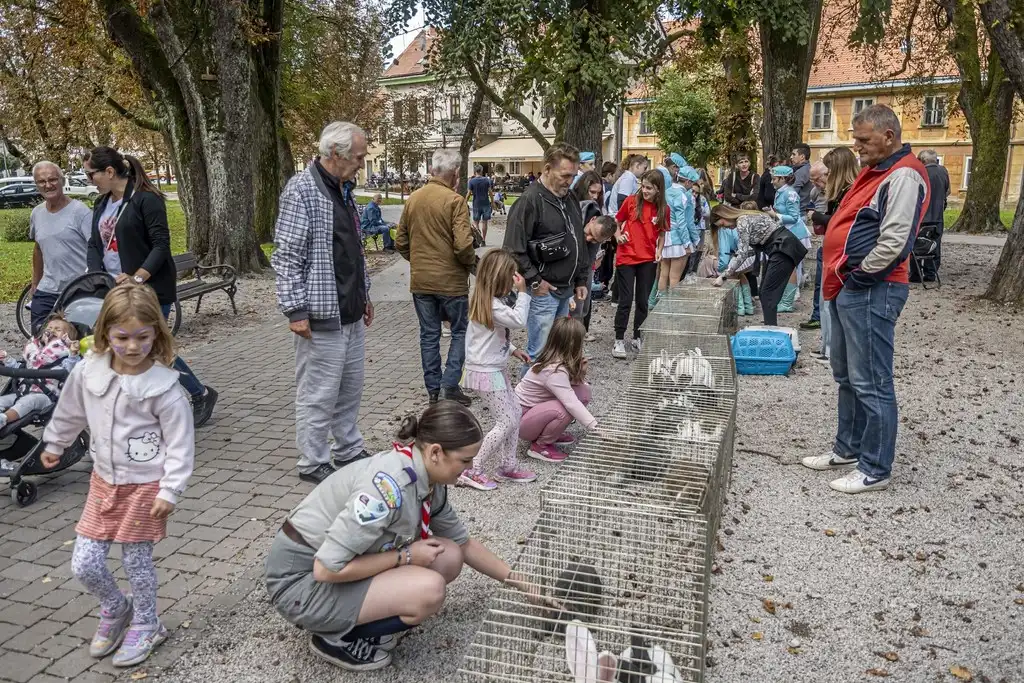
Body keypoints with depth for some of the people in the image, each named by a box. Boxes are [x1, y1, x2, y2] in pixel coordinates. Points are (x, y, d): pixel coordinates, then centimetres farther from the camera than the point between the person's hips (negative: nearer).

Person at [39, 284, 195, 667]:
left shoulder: (163, 387, -21)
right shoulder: (88, 371, -8)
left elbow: (180, 443, -15)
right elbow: (70, 412, 12)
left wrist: (170, 491, -16)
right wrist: (54, 444, 25)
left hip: (145, 486, -4)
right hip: (104, 482, 5)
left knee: (137, 562, 8)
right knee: (84, 565, 7)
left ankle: (145, 626, 33)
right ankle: (116, 610, 37)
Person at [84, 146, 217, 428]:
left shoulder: (145, 199, -12)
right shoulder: (101, 204, 13)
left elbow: (161, 245, -16)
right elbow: (94, 244, 13)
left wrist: (137, 278, -25)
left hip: (150, 288, -8)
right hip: (114, 289, 8)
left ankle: (201, 394, 13)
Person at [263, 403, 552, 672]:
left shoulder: (427, 480, -3)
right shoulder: (388, 486, -31)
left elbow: (462, 543, 12)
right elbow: (327, 569, -30)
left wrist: (514, 579, 10)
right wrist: (406, 556, -20)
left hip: (343, 560, 8)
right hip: (303, 579, -8)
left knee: (449, 558, -2)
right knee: (429, 590, -24)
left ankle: (357, 615, 8)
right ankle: (337, 638, -3)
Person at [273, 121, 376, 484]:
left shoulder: (344, 190, 14)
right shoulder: (302, 190, -13)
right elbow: (287, 255, -16)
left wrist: (364, 294, 23)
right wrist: (296, 310, -18)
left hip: (352, 314, 9)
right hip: (322, 317, -9)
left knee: (351, 386, 16)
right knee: (319, 394, 0)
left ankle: (349, 451, 31)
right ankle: (313, 464, 14)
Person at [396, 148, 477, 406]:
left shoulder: (413, 199, 5)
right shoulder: (454, 201, -14)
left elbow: (401, 242, 11)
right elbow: (463, 244, -21)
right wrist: (473, 262, -2)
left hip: (420, 281, 5)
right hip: (451, 280, -5)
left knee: (429, 335, 12)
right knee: (461, 332, 10)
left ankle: (433, 389, 18)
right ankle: (449, 386, 4)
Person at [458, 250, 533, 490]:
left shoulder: (488, 302, 9)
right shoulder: (493, 306, -23)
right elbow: (519, 321, -31)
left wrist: (512, 349, 12)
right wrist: (522, 293, -22)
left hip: (497, 369, 10)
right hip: (487, 373, -10)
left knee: (516, 414, 15)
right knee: (506, 422, -6)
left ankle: (507, 465, 25)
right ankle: (472, 471, 0)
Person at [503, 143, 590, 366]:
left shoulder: (570, 199, 12)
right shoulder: (529, 201, -15)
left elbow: (580, 243, 20)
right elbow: (514, 249, -19)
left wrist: (581, 280, 17)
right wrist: (534, 281, -17)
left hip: (566, 290, 8)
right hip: (544, 290, -8)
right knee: (539, 353, -4)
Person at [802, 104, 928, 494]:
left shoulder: (903, 175, -14)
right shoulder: (876, 170, 18)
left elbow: (896, 242, -24)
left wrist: (861, 274, -13)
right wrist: (842, 276, 13)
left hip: (871, 292, -11)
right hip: (849, 289, 11)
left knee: (870, 384, -4)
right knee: (847, 377, 18)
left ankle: (875, 470, 6)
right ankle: (848, 449, 31)